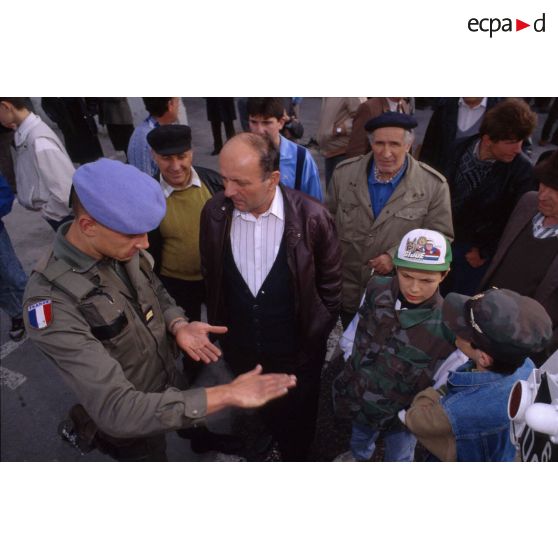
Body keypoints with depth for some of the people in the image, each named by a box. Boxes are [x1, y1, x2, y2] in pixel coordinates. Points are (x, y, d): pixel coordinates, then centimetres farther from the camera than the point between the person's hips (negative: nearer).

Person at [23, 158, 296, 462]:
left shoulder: (123, 249, -17)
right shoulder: (52, 302, -36)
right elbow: (115, 410, -40)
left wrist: (177, 325, -21)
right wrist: (227, 394, -41)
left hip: (167, 383, 6)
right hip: (129, 423, -5)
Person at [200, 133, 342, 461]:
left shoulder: (312, 216, -22)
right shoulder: (215, 212, -14)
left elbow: (330, 282, -7)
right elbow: (211, 276, 2)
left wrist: (319, 332, 0)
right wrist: (221, 327, 8)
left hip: (298, 351, -2)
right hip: (241, 349, 3)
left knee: (297, 418, 22)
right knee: (260, 410, 28)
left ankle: (295, 456, 55)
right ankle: (270, 443, 61)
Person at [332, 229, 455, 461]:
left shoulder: (447, 325, -29)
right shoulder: (377, 289, -19)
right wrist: (351, 370, 4)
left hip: (401, 413, -3)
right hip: (359, 396, 4)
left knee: (399, 457, 26)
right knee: (360, 434, 35)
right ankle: (358, 456, 68)